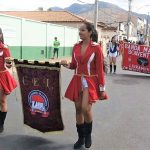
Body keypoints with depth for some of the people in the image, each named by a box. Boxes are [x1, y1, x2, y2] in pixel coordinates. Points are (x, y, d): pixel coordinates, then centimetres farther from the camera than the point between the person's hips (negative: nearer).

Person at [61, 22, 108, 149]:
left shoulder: (96, 48, -9)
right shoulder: (76, 47, 6)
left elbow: (100, 69, -8)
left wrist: (102, 88, -8)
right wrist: (67, 64, -8)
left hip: (90, 82, -5)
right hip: (77, 81, 5)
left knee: (86, 109, -17)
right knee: (78, 109, 8)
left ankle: (88, 134, 12)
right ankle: (81, 138, 25)